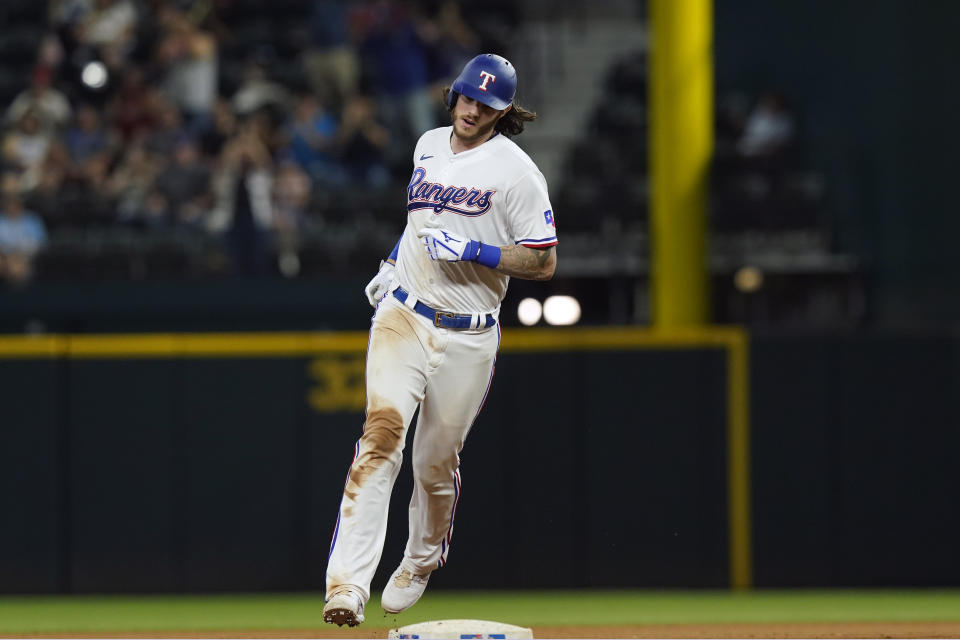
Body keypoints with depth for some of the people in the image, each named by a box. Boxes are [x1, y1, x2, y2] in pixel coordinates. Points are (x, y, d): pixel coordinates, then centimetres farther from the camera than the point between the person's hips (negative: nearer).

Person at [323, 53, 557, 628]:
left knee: (437, 460, 7)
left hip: (467, 337, -2)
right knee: (382, 435, -17)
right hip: (402, 316, 3)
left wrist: (475, 251, -18)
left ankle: (422, 561, 38)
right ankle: (348, 585, -27)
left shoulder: (517, 171, -6)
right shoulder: (429, 147, 12)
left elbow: (544, 263, -7)